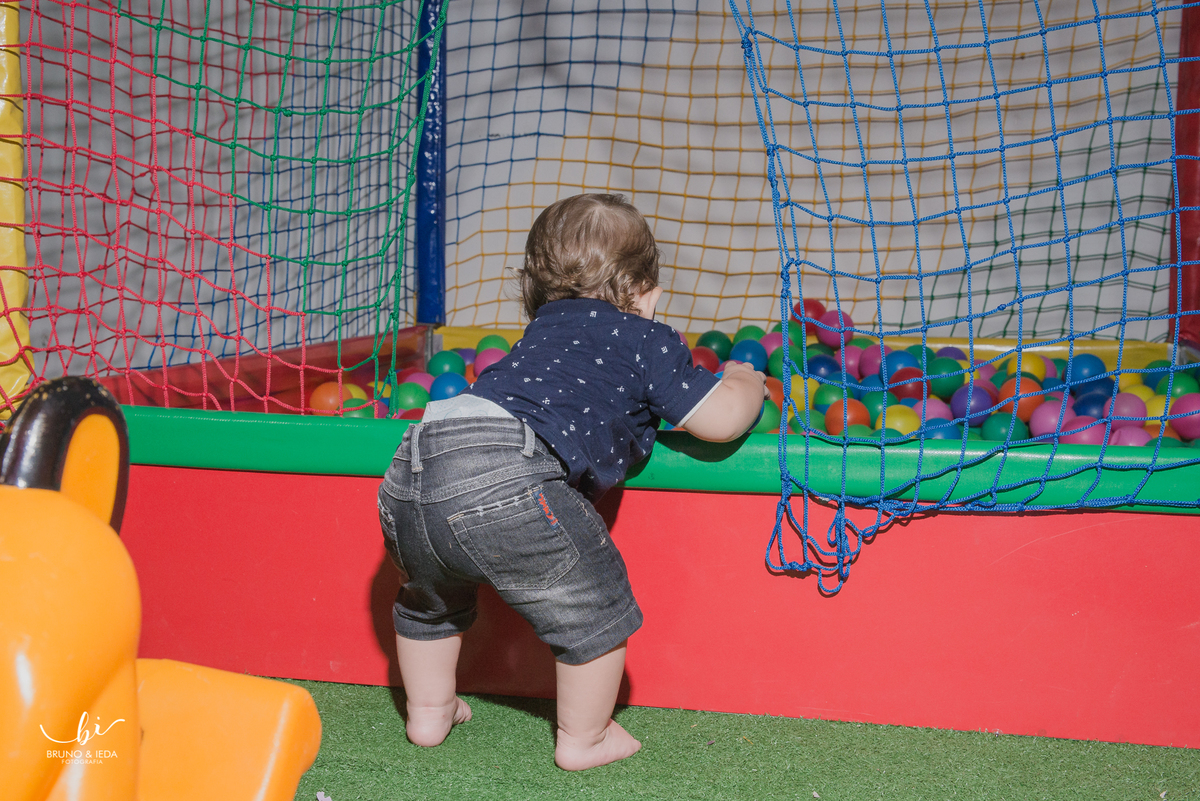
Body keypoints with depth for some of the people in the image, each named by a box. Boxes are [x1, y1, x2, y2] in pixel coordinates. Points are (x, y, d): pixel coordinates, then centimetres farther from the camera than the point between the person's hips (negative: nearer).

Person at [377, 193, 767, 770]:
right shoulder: (645, 339, 12)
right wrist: (744, 382, 31)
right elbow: (719, 419, 11)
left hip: (411, 470, 8)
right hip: (505, 479, -8)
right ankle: (583, 740, 25)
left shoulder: (545, 329, 32)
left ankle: (429, 712, 47)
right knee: (594, 606, 12)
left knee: (430, 600, 34)